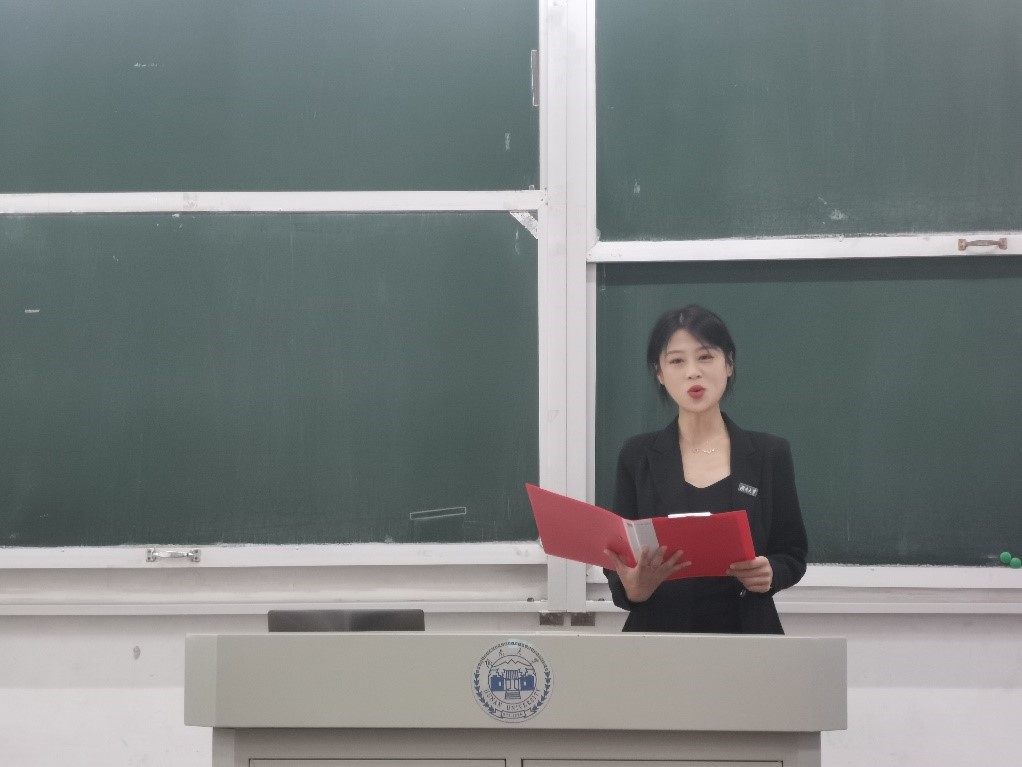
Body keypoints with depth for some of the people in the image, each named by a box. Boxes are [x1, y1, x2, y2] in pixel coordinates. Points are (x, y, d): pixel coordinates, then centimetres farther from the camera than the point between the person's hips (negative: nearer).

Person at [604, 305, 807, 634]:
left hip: (744, 630, 0)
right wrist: (632, 587, -21)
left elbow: (792, 554, 5)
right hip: (658, 630, 0)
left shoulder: (769, 454, 1)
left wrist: (771, 573, -16)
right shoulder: (638, 456, 0)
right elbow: (618, 559, 0)